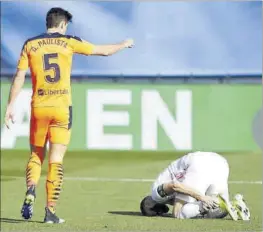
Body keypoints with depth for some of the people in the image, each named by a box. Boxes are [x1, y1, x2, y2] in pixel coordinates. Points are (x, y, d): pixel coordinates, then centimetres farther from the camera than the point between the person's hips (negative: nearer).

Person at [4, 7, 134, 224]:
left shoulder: (30, 45, 5)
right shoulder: (68, 42, 1)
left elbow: (19, 77, 0)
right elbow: (104, 51, 9)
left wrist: (10, 106, 4)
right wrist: (125, 44, 27)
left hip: (39, 107, 2)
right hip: (62, 108, -2)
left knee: (36, 156, 15)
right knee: (56, 160, 1)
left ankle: (30, 192, -13)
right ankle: (51, 211, -3)